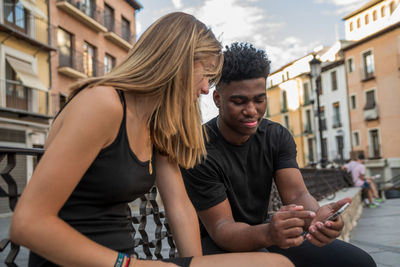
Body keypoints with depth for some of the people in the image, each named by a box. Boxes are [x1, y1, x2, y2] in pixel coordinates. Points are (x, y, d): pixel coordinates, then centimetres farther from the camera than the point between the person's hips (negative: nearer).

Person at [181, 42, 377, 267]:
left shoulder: (278, 136, -4)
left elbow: (296, 194, -14)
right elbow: (221, 228, -23)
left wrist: (316, 216, -39)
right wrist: (267, 233, -44)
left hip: (261, 233, 6)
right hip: (217, 242, -5)